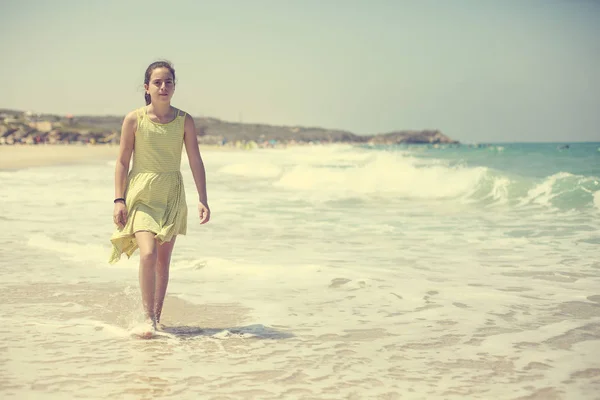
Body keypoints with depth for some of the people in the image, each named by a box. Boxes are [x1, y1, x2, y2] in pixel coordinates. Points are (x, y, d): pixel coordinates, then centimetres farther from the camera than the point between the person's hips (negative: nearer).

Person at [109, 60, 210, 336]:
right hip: (141, 194, -2)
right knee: (148, 254, -19)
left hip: (171, 195, 3)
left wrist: (202, 199, -6)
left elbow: (196, 161, 1)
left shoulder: (184, 121, 0)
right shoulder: (134, 119, -4)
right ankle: (148, 318, -10)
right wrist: (119, 200, -7)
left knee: (163, 260, 8)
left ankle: (156, 318, 20)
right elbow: (122, 161, -1)